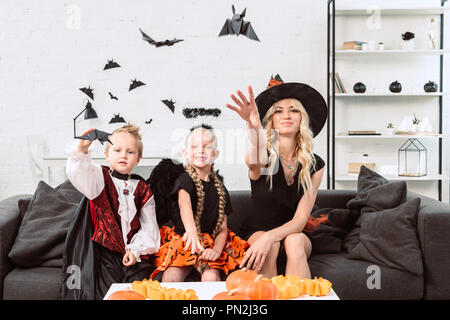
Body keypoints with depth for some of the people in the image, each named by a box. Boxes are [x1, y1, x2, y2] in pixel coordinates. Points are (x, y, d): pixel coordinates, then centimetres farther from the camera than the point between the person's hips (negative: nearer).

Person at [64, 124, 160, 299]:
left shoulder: (142, 188, 10)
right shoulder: (100, 177, 4)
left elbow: (148, 225, 7)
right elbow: (79, 174, -21)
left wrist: (136, 249, -6)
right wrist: (81, 151, -38)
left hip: (136, 253, 2)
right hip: (107, 251, -2)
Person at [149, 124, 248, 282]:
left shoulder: (219, 186, 10)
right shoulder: (185, 179, -2)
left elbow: (223, 227, 8)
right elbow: (184, 204, -26)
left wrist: (216, 250, -14)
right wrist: (191, 231, -48)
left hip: (210, 243, 2)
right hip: (184, 240, -2)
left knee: (211, 277, -26)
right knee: (170, 278, -25)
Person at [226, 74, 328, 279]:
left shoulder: (314, 165, -6)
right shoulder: (264, 156, -14)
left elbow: (300, 219, -14)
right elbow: (254, 161, -42)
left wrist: (270, 237, -34)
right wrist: (254, 127, -65)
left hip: (293, 234, 2)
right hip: (256, 232, -1)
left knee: (294, 241, -32)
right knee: (271, 247, -34)